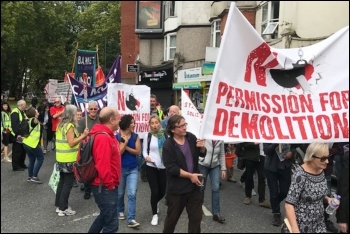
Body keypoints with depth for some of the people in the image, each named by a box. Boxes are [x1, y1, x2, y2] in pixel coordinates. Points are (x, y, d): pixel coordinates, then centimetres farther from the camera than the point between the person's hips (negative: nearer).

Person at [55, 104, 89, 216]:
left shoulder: (60, 125, 11)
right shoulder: (70, 126, -16)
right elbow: (71, 143, -21)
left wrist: (81, 136, 15)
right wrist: (83, 136, -19)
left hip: (61, 158, 9)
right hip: (69, 159, -9)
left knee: (62, 181, 16)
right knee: (68, 183, 0)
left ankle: (59, 205, 24)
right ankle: (63, 208, 6)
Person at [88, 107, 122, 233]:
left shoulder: (104, 135, 10)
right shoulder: (104, 138, -23)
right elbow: (102, 165, -30)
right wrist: (110, 184, -18)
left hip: (105, 186, 11)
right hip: (105, 187, -10)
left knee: (105, 216, 26)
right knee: (111, 223, 1)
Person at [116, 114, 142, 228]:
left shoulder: (136, 136, -1)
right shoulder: (117, 137, -7)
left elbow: (138, 152, -6)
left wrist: (126, 146, -14)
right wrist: (125, 142, -19)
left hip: (133, 169, 1)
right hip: (120, 169, -1)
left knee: (132, 194, -7)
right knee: (120, 193, 15)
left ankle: (131, 219, -4)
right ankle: (120, 210, 40)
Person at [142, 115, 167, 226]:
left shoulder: (165, 135, -3)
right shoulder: (147, 136, 0)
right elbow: (144, 150, 4)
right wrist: (146, 156, -17)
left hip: (164, 167, 1)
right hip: (151, 167, -1)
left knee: (162, 191, 11)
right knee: (154, 191, -3)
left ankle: (154, 204, 45)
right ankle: (155, 214, 18)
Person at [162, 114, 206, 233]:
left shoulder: (191, 137, -2)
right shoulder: (168, 145, -17)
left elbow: (202, 154, 11)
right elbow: (171, 168, -21)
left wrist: (202, 148, -12)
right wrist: (190, 175, -19)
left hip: (194, 186, 5)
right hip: (176, 189, -4)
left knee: (196, 217, 15)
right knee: (172, 217, 14)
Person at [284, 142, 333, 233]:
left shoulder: (321, 170, -3)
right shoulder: (301, 175, -24)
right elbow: (289, 204, -25)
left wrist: (327, 199, -4)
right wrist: (295, 229, -30)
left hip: (319, 221, 6)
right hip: (302, 224, -6)